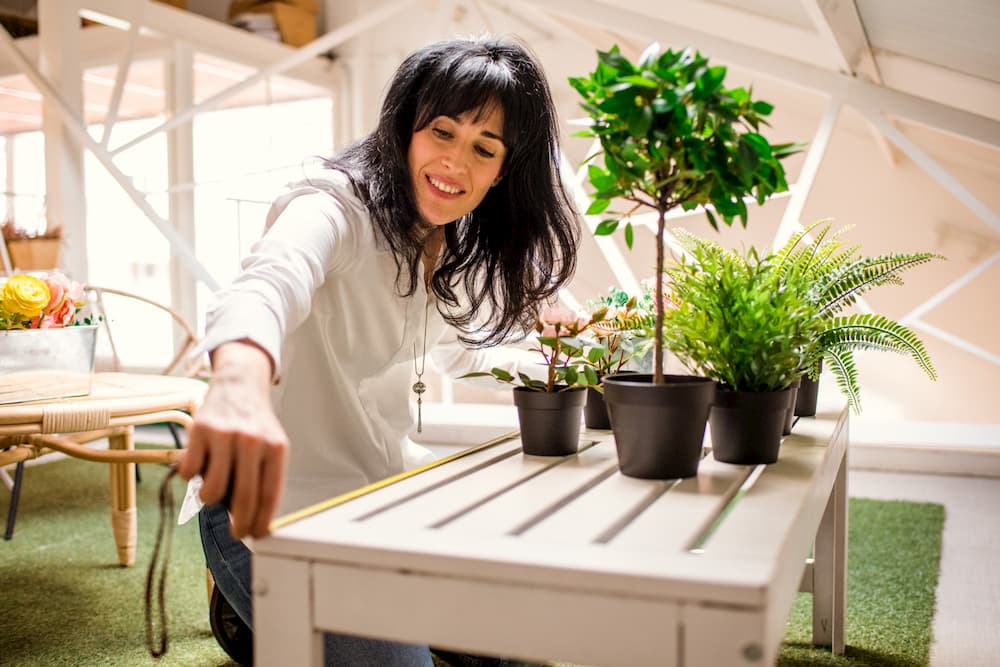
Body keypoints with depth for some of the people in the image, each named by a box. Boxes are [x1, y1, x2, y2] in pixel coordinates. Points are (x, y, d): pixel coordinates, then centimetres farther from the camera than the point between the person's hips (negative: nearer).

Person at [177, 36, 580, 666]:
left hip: (386, 488, 8)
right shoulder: (339, 205, -20)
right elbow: (266, 285, -42)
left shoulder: (451, 243, 5)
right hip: (275, 507, -8)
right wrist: (239, 385, -62)